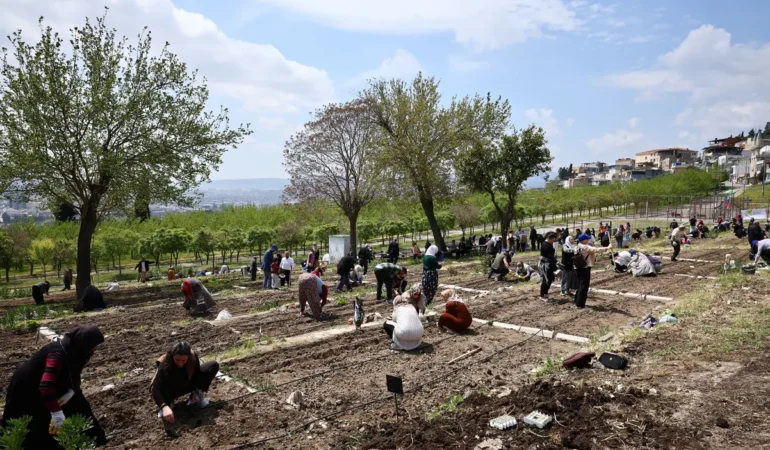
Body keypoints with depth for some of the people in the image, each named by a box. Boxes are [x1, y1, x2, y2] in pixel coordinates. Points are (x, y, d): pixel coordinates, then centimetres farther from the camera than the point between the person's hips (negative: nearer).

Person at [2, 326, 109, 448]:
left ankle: (94, 439, 17)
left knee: (77, 406, 7)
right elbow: (46, 386, -41)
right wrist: (56, 412, -39)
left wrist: (71, 391, -18)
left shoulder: (74, 351, -11)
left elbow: (73, 376, 1)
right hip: (27, 391, -8)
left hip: (52, 386, 8)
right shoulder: (58, 354, -37)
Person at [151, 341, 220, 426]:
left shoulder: (193, 358, -27)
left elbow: (197, 376, -14)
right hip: (172, 390, -3)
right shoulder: (164, 364, -34)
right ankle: (168, 403, -10)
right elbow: (155, 389, -40)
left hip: (187, 385, 3)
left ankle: (197, 395, -9)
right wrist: (165, 407, -55)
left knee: (214, 365, -16)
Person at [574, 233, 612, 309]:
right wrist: (607, 248, -22)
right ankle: (580, 304, -2)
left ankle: (577, 302, 24)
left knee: (580, 285, 18)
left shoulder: (577, 248, 10)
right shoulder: (586, 247, -17)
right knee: (584, 285, -3)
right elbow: (596, 250, -26)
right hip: (585, 268, -9)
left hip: (579, 268, 9)